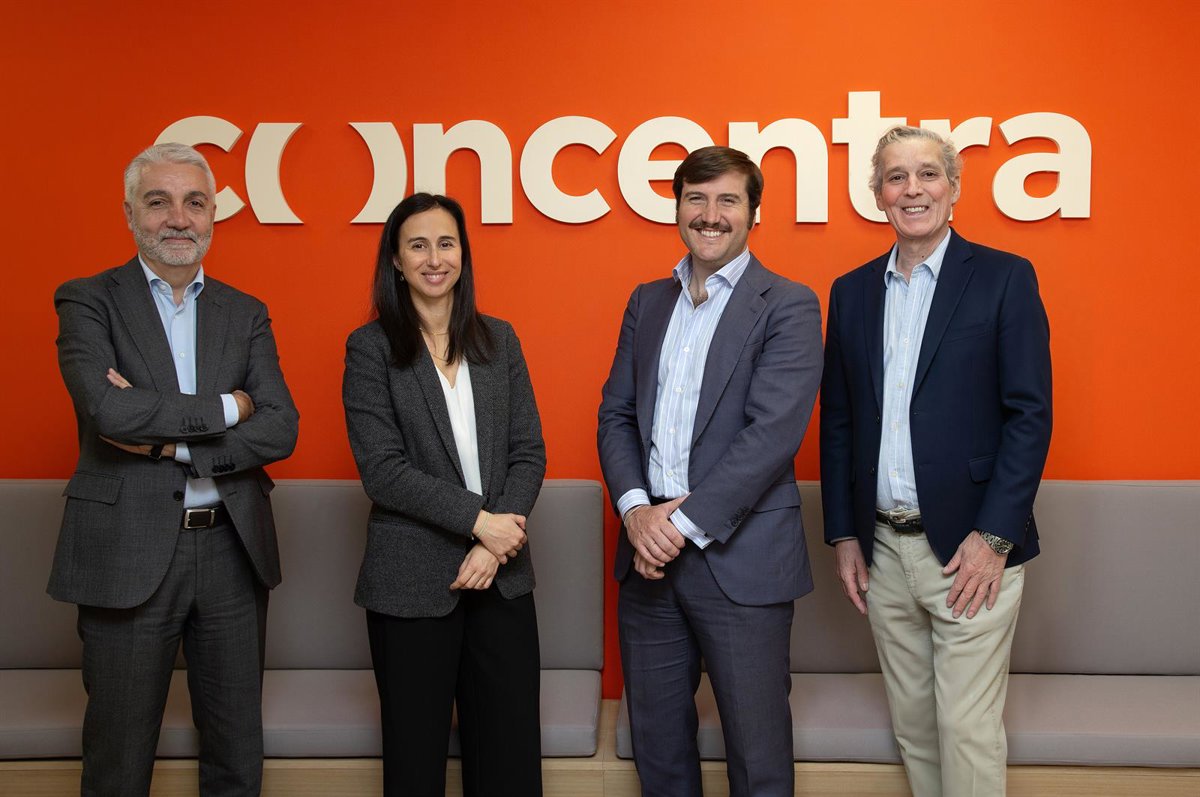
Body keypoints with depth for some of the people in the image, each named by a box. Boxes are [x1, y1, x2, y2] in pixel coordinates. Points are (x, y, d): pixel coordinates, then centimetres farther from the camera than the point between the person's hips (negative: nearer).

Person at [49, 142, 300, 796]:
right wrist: (224, 408, -9)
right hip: (128, 553, -3)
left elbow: (281, 428, -3)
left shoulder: (245, 313, 9)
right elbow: (108, 408, -18)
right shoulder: (87, 301, -1)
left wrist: (171, 440, -14)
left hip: (232, 551, 3)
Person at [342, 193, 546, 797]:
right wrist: (478, 519, -15)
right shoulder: (370, 348, -2)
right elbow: (383, 471, -10)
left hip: (502, 575, 3)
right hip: (411, 582, -3)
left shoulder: (499, 340, 9)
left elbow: (529, 452, 5)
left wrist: (495, 545, -9)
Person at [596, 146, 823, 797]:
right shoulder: (647, 302, 13)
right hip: (649, 552, 5)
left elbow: (774, 431, -15)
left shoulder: (787, 306, -5)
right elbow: (616, 414, 9)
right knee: (656, 738, 17)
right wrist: (636, 509, -8)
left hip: (739, 558, -5)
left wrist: (687, 522, -17)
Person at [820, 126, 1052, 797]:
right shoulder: (852, 291, 10)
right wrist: (844, 535, 7)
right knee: (913, 725, 14)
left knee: (968, 729, 1)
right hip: (883, 549, 4)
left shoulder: (1004, 278, -3)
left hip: (971, 550, -4)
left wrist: (993, 537, -13)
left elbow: (1031, 414, -7)